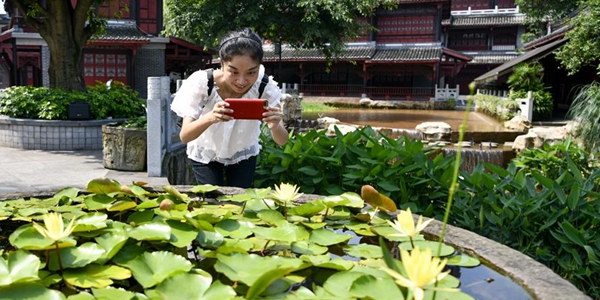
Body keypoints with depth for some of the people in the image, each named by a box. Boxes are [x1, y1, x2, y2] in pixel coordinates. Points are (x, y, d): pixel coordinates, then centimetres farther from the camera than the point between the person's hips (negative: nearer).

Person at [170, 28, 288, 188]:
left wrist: (275, 126, -52)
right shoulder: (202, 82, -32)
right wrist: (210, 118, -56)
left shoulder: (265, 87, -28)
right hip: (205, 154, -1)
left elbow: (282, 141, -28)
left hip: (244, 155, 1)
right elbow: (184, 136, -36)